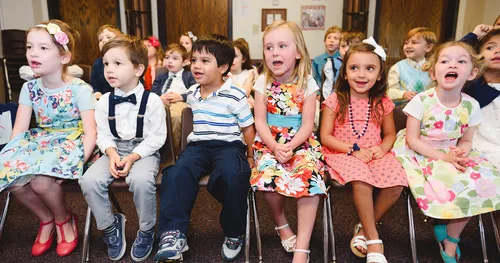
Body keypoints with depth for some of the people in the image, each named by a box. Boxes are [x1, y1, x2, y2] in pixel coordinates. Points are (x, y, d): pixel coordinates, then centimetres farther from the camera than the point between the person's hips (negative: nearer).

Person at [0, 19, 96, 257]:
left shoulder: (80, 89, -13)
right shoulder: (29, 88, 3)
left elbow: (90, 133, -18)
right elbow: (19, 130, 3)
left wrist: (77, 162, -29)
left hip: (72, 142, -5)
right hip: (40, 141, 6)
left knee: (40, 181, -30)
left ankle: (63, 219, 3)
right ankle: (46, 219, 10)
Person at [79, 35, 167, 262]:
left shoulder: (152, 100, -9)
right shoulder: (104, 101, 4)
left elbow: (156, 137, -11)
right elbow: (103, 135, 4)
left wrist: (132, 157, -21)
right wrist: (112, 154, -17)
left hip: (144, 151, -4)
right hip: (114, 150, 5)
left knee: (141, 180, -35)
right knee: (89, 181, -21)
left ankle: (147, 230, -6)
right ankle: (110, 225, 5)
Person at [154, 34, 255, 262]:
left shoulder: (235, 95, -5)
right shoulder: (192, 93, 13)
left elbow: (248, 127, 2)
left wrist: (250, 156, 4)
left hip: (228, 145, -4)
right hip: (198, 145, 5)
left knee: (231, 175, -36)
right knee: (177, 173, -27)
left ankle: (234, 234, -11)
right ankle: (175, 234, -21)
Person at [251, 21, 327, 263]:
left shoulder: (307, 83, -4)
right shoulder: (263, 82, -1)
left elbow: (307, 125, -6)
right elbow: (260, 122, -3)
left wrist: (290, 146, -22)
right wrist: (275, 146, -19)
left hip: (301, 142, 0)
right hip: (269, 142, 1)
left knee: (310, 177, -27)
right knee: (269, 174, -28)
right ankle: (281, 224, 4)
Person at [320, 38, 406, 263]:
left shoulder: (382, 102, 6)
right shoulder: (335, 100, -3)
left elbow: (390, 134, 14)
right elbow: (325, 136, -5)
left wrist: (382, 148, -10)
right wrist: (353, 150, -17)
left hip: (374, 154, 4)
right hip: (343, 153, -3)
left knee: (396, 182, -25)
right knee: (361, 179, -35)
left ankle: (364, 228, -2)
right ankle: (373, 238, -15)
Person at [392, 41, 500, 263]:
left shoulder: (471, 106, -2)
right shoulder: (422, 101, -14)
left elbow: (466, 141, 6)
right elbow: (412, 140, -13)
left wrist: (461, 153, -18)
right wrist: (443, 157, -22)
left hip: (452, 155, 5)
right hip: (420, 154, -4)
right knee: (450, 186, -29)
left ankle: (450, 239, 4)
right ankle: (449, 234, 7)